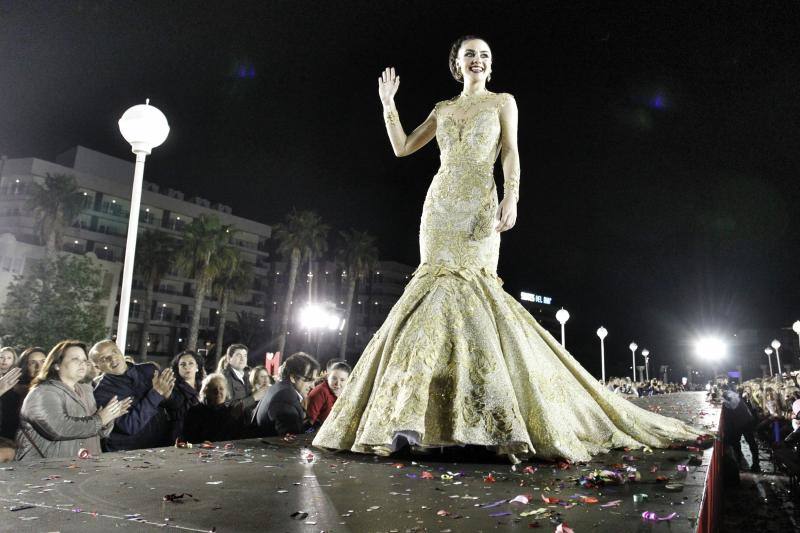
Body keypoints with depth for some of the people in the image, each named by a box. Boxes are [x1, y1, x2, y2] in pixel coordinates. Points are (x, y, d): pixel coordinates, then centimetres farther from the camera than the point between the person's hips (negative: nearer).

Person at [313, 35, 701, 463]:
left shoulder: (502, 102, 13)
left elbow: (511, 153, 0)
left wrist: (511, 197, -16)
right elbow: (402, 148, 21)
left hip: (479, 205, -3)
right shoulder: (442, 109, 22)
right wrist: (388, 104, 17)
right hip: (441, 204, 3)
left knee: (465, 287, -19)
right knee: (443, 287, -8)